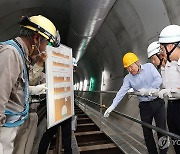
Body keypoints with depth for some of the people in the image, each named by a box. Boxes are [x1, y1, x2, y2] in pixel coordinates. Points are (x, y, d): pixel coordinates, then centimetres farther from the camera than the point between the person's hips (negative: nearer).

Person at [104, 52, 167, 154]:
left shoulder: (149, 66, -3)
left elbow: (159, 79, -12)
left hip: (158, 103, -1)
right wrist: (112, 106, -21)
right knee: (147, 132, 8)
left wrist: (147, 90, -25)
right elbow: (122, 92, -10)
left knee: (162, 130, 3)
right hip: (144, 106, 2)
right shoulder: (128, 78, -1)